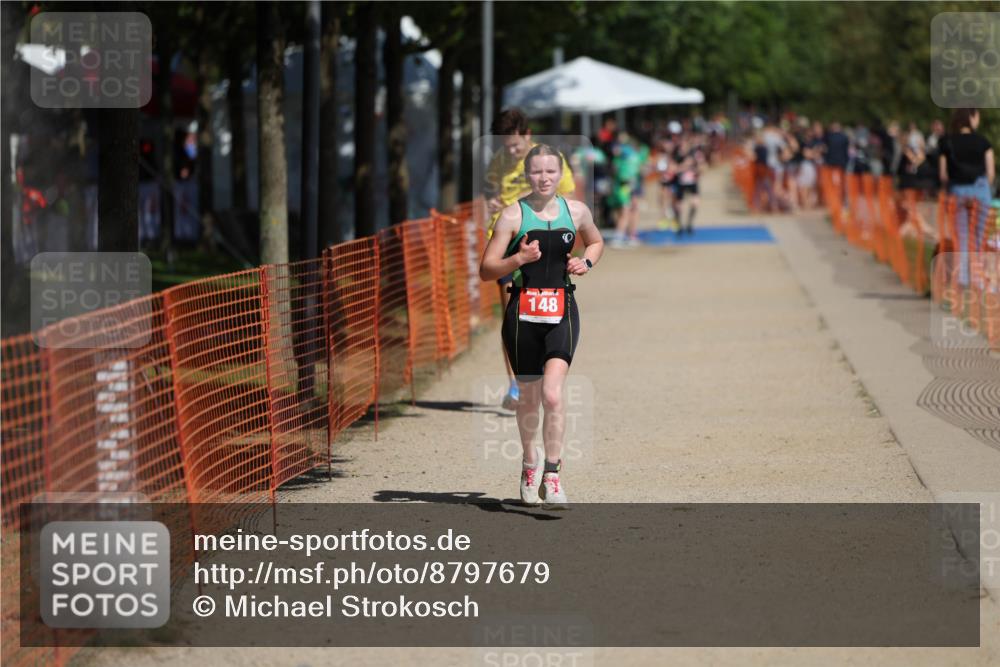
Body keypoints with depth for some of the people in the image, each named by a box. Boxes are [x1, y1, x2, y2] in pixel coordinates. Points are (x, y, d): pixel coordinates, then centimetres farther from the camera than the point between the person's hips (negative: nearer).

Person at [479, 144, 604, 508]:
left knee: (552, 393, -17)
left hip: (562, 313, 1)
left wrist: (586, 263, 6)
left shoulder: (577, 211, 6)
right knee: (529, 397, 10)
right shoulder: (513, 215, -3)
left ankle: (551, 475, -13)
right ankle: (529, 459, 37)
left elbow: (596, 242, 28)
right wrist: (519, 259, -21)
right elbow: (486, 270, -4)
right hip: (523, 311, -1)